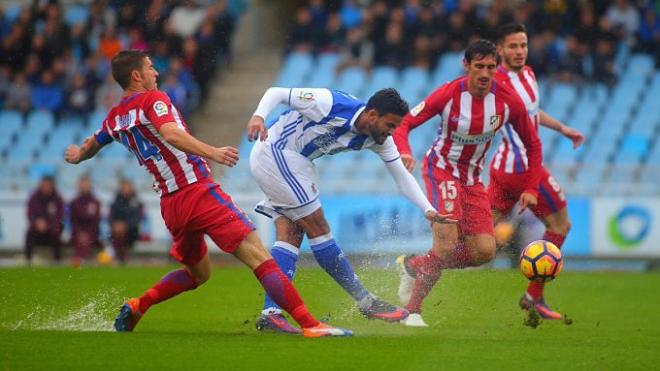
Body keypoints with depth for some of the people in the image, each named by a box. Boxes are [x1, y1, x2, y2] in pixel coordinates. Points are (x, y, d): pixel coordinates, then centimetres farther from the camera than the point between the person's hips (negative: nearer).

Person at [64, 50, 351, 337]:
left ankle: (136, 306, 15)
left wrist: (77, 155, 59)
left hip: (169, 204, 8)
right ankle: (309, 324, -24)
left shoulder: (114, 118, 16)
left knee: (198, 273, 28)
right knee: (259, 257, -14)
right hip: (198, 192, -8)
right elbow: (171, 134, -24)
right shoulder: (153, 99, -4)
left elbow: (90, 146, 36)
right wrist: (212, 152, -34)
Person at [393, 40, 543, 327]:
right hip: (441, 170, -5)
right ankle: (412, 310, -6)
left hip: (473, 178, 5)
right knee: (447, 244, -21)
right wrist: (404, 152, -37)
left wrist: (531, 188, -2)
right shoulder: (448, 94, -19)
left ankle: (412, 265, 16)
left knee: (484, 252, -4)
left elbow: (532, 143, 4)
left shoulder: (509, 101, -10)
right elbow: (403, 123, -15)